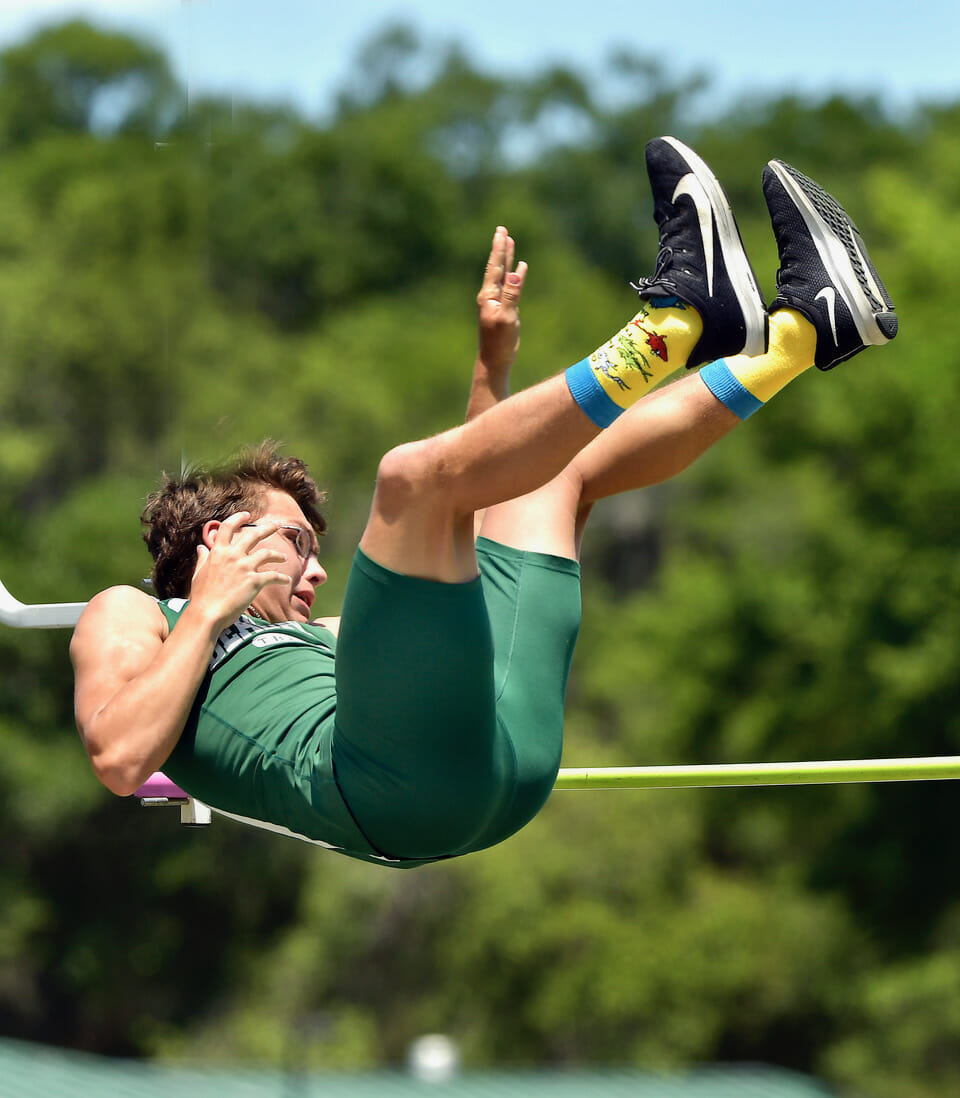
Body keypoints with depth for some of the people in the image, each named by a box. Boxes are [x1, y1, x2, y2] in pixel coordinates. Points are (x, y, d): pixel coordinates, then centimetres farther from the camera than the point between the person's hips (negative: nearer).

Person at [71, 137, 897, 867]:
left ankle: (800, 332, 16)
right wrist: (212, 608, 0)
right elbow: (120, 758, -3)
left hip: (503, 769, 9)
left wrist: (492, 369, 39)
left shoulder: (307, 638, 41)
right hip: (397, 783, -9)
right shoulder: (130, 618, 21)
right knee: (413, 475, -23)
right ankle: (673, 319, -21)